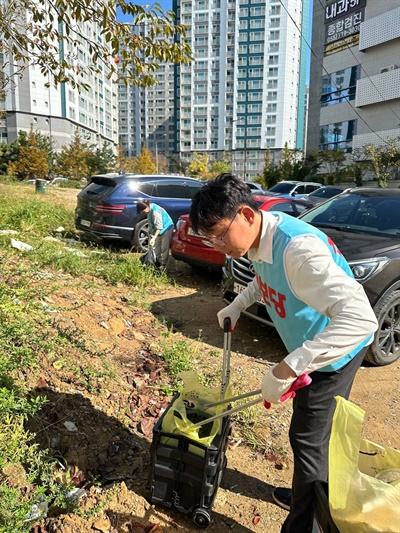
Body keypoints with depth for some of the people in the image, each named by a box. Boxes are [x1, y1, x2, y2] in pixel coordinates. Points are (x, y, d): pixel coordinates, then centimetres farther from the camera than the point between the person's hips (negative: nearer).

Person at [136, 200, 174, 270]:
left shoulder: (155, 211, -29)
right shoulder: (150, 209, -1)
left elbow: (159, 226, -28)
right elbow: (151, 223, 11)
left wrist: (154, 238, -27)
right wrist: (150, 233, 12)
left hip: (166, 228, -10)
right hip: (159, 230, 10)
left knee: (164, 248, -5)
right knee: (157, 247, 10)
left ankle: (163, 265, 2)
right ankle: (158, 263, 18)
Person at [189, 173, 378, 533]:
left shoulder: (298, 248, -37)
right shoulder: (260, 240, -8)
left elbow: (360, 318, -44)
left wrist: (287, 368, -45)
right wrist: (237, 305, 2)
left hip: (335, 351, -8)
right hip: (310, 346, 9)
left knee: (309, 440, 6)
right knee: (313, 434, 25)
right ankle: (306, 495, 48)